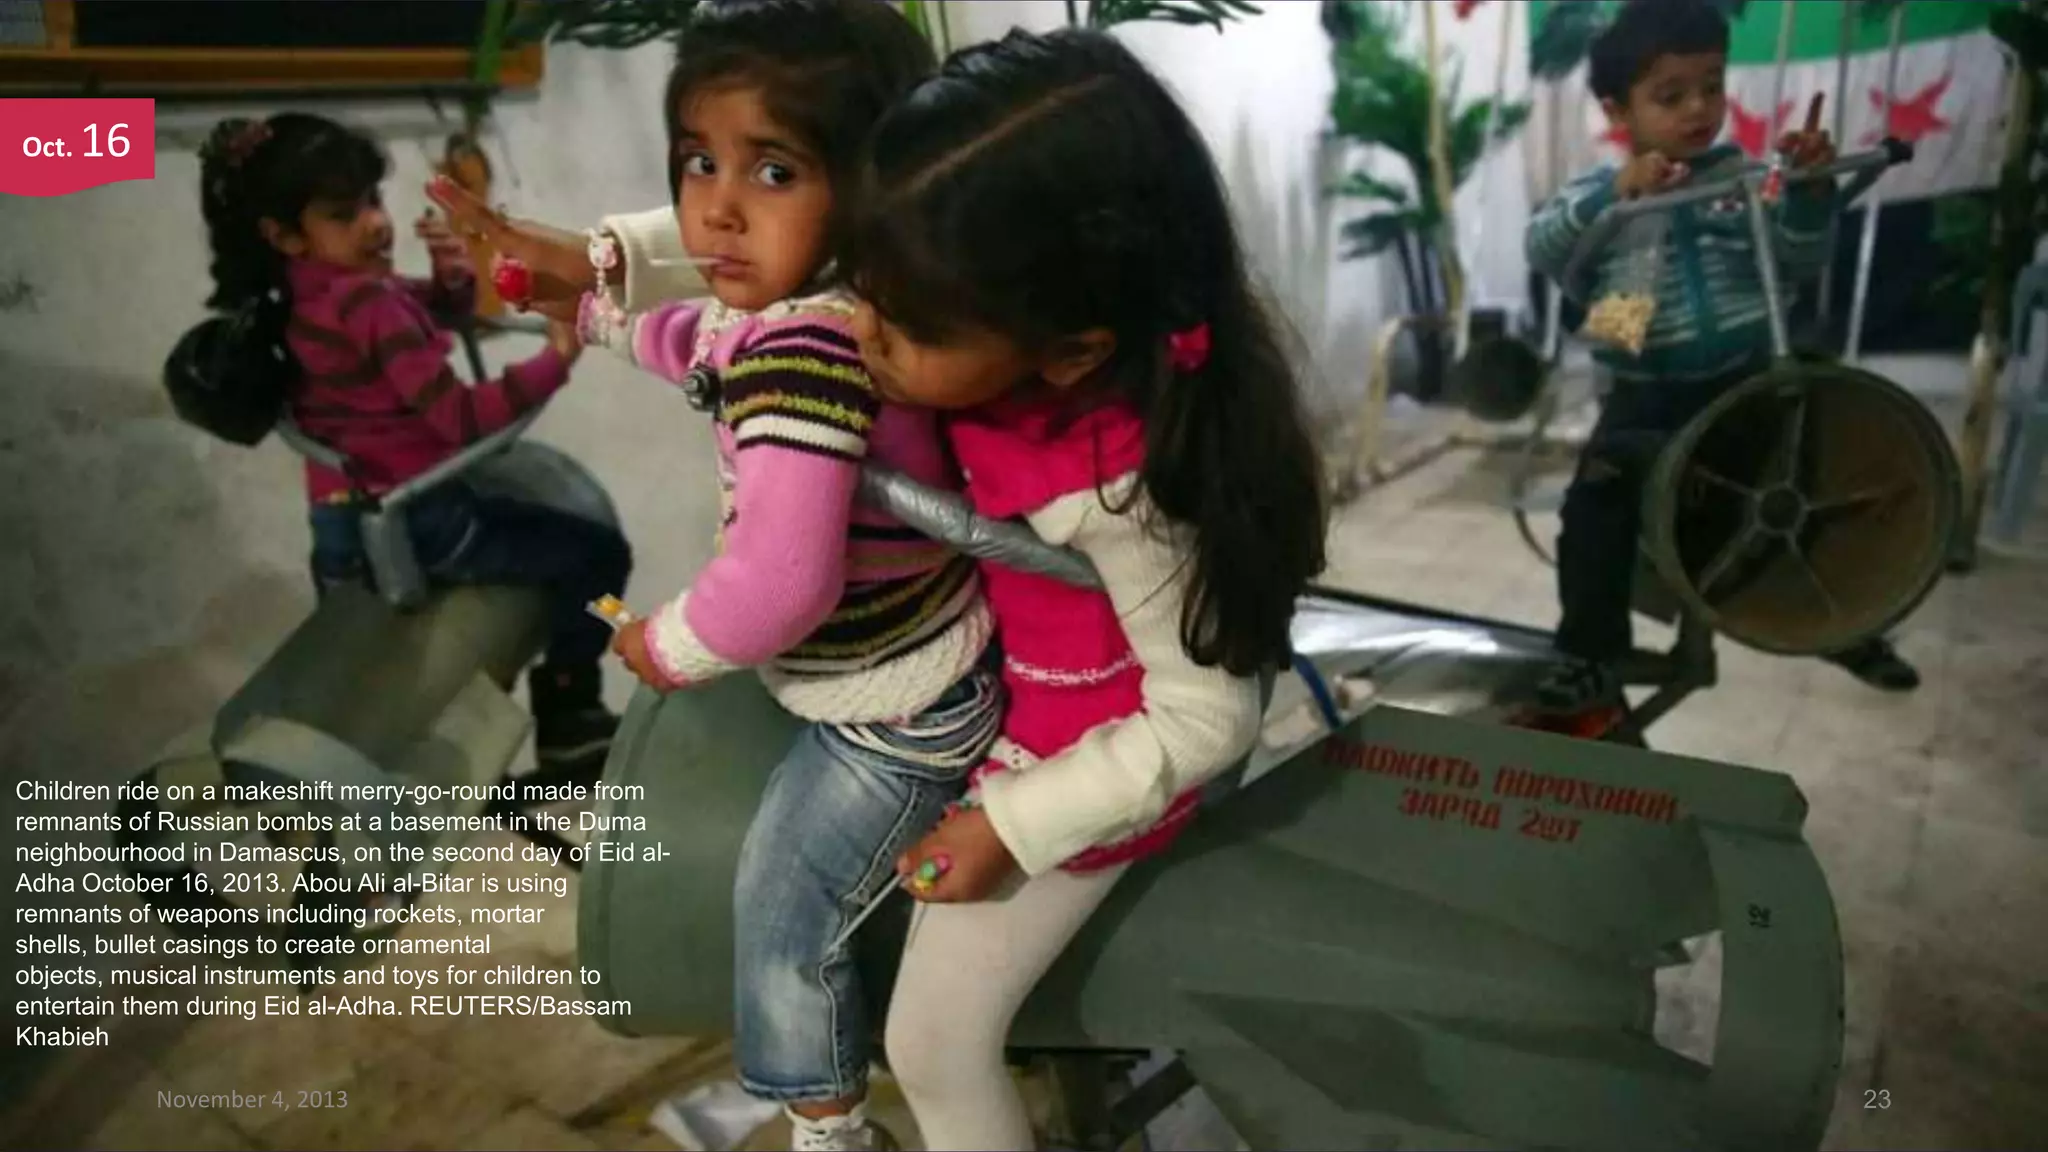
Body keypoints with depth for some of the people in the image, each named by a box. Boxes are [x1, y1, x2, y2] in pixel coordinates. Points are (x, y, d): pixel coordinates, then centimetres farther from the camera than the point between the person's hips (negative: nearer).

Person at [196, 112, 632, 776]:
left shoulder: (307, 293, 8)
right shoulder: (368, 301, -22)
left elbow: (435, 311, 19)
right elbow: (459, 418, -28)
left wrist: (452, 278, -3)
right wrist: (554, 362, -26)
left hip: (346, 521, 9)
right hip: (412, 518, -9)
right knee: (596, 553, -4)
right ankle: (567, 715, 6)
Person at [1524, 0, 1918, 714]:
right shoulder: (1598, 194, -1)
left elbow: (1801, 263, 4)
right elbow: (1541, 248, -20)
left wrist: (1810, 192, -13)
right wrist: (1616, 193, -32)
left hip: (1748, 382, 2)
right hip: (1646, 398, -2)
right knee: (1595, 506, -17)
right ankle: (1591, 655, -2)